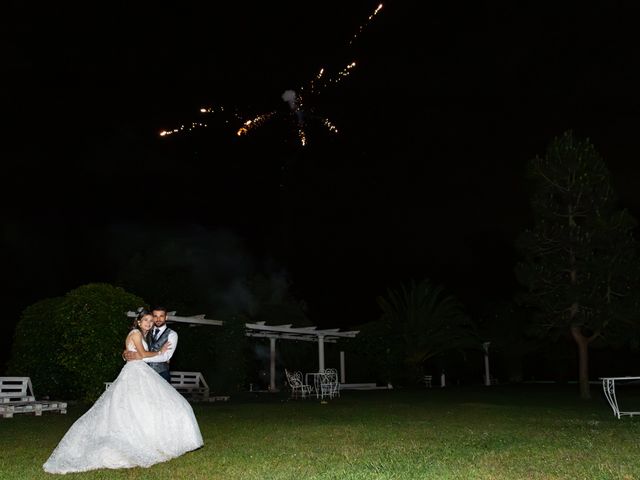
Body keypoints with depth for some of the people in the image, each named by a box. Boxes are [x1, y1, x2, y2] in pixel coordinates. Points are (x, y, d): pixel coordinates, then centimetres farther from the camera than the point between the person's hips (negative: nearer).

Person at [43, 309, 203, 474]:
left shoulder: (141, 335, 23)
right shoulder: (136, 333, -4)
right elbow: (143, 354, -12)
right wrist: (160, 352, 0)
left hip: (140, 374, 9)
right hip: (135, 373, -9)